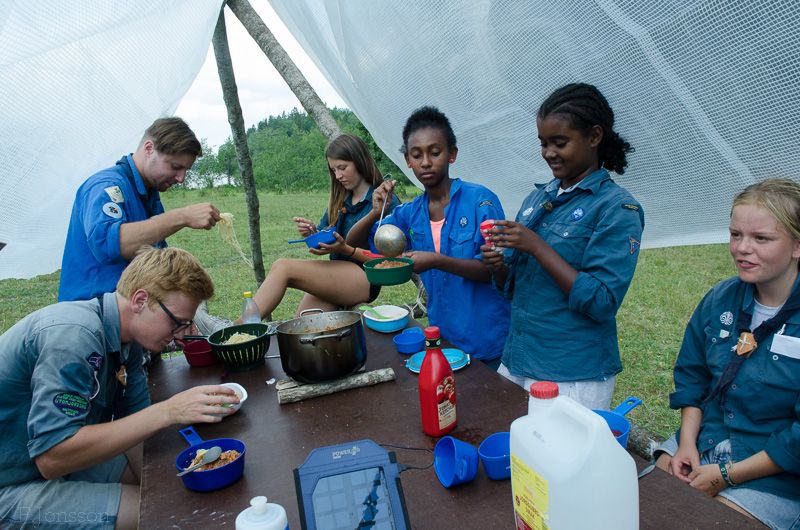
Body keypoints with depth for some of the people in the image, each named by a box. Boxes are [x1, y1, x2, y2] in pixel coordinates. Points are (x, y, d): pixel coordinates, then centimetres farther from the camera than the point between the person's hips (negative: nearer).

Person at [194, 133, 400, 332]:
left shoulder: (385, 201, -4)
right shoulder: (339, 199, 19)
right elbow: (322, 235, 19)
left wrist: (346, 249, -19)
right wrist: (311, 230, -5)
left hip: (365, 279, -7)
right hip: (336, 276, 7)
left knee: (283, 267, -21)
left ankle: (236, 328, -18)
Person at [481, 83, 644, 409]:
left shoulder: (617, 208, -11)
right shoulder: (537, 199, 8)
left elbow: (601, 303, -20)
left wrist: (537, 247, -22)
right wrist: (498, 266, -11)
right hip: (514, 363, 6)